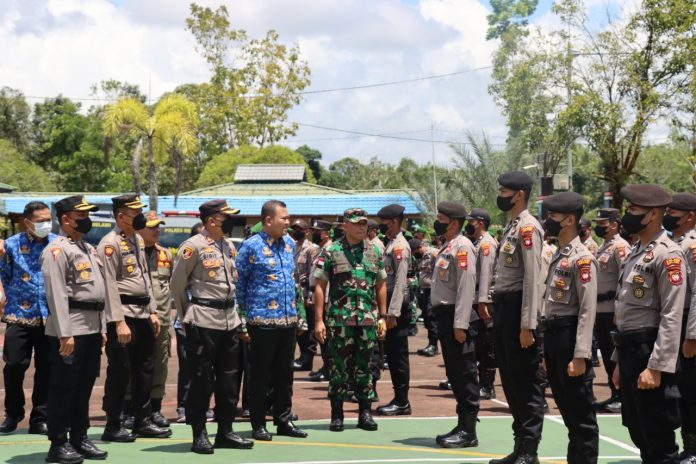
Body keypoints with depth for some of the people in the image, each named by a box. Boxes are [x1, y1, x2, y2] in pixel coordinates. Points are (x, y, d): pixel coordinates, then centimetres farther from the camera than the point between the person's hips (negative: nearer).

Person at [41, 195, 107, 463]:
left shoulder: (89, 249, 19)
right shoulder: (57, 250, -10)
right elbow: (56, 294, -17)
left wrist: (102, 328, 17)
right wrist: (65, 334, -22)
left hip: (92, 328, 9)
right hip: (70, 329, -9)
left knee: (85, 387, 13)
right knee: (63, 388, -2)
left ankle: (80, 439, 22)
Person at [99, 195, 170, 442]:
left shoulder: (138, 240, 15)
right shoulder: (110, 243, -13)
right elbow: (110, 285, -18)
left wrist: (152, 311, 15)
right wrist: (119, 322, -22)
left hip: (143, 313, 9)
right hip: (124, 314, -9)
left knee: (144, 370, 13)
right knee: (120, 372, -2)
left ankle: (143, 422, 22)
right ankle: (113, 427, 6)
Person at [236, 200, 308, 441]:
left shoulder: (289, 243, 11)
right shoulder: (251, 246, -8)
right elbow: (239, 283, -4)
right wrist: (242, 317, -4)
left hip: (288, 319, 6)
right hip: (262, 320, -6)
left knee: (284, 373, 11)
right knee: (261, 374, 2)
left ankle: (284, 419, 20)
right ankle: (258, 424, 9)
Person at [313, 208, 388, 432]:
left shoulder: (374, 251, 9)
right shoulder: (331, 252, -2)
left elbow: (381, 285, 13)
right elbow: (320, 286, -2)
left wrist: (382, 317, 8)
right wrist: (319, 320, -7)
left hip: (368, 320, 3)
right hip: (340, 320, -3)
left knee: (364, 367, 8)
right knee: (339, 368, 2)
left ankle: (365, 413, 16)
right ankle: (337, 415, 11)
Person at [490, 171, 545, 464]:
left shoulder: (528, 228, -13)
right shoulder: (511, 227, 17)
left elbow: (533, 279, -19)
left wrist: (527, 325, -22)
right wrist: (498, 313, 17)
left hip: (518, 308, -10)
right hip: (503, 307, 10)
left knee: (526, 382, -3)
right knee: (510, 380, 15)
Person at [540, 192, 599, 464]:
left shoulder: (582, 258, -13)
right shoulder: (558, 255, 14)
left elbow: (587, 311, -18)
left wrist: (580, 356, -22)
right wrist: (546, 350, 18)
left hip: (570, 337, -9)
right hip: (553, 336, 9)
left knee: (581, 411, -1)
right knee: (566, 408, 15)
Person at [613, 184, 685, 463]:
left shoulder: (667, 254, -13)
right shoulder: (635, 253, 16)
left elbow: (672, 317, -20)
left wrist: (656, 367, -24)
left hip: (649, 355, -9)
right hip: (629, 352, 9)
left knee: (659, 440, -2)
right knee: (639, 433, 16)